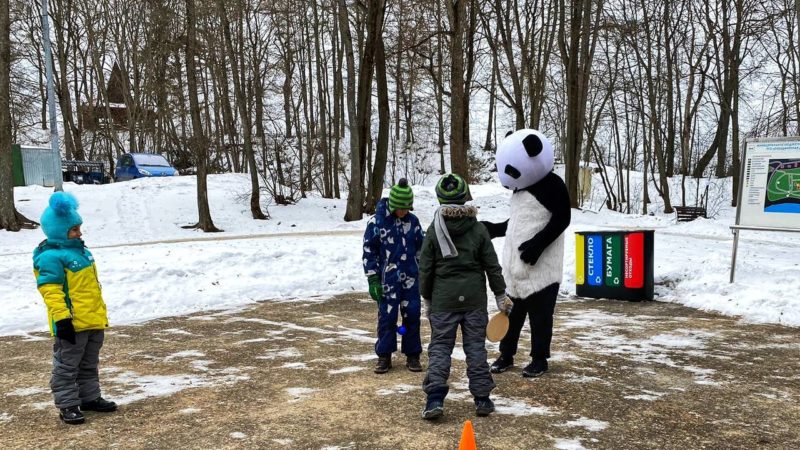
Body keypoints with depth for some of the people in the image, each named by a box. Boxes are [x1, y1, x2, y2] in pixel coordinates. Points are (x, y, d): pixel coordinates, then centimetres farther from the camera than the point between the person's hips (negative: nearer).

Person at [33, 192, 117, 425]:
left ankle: (90, 397, 30)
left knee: (89, 364, 19)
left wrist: (100, 312, 24)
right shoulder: (51, 257, -16)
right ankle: (67, 405, 10)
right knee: (67, 366, 2)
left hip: (93, 321, 9)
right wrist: (62, 318, -26)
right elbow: (51, 291, -21)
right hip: (72, 324, -9)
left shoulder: (80, 251, 14)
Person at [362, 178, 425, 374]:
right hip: (387, 279, -3)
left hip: (410, 278, 3)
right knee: (387, 316, 2)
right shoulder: (376, 222, -9)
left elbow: (421, 248, 12)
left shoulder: (413, 221, 2)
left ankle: (412, 355, 18)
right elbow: (369, 252, -6)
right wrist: (373, 280, -8)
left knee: (412, 315, 5)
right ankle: (384, 356, 16)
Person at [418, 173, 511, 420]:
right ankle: (482, 399, 14)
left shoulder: (433, 230, -4)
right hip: (474, 298, 1)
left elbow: (425, 269, 0)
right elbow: (492, 266, 1)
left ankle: (435, 398, -5)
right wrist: (501, 295, 11)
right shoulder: (478, 229, -1)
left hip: (443, 300, -1)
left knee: (439, 347, 5)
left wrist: (427, 299, 12)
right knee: (476, 347, 9)